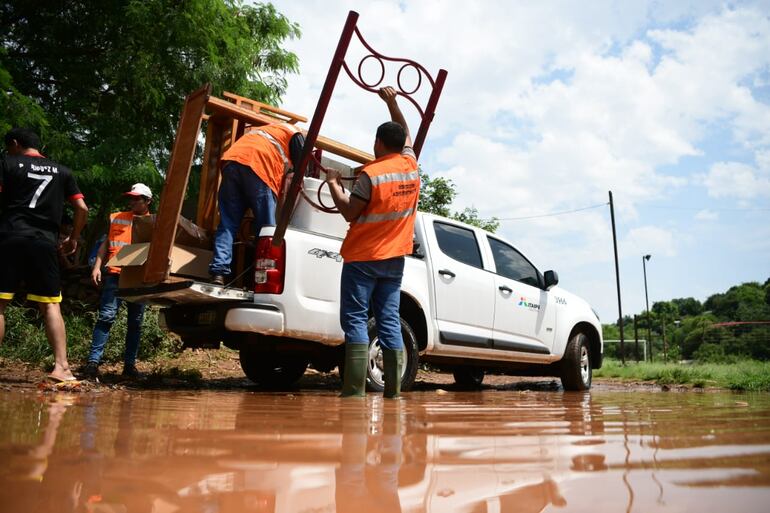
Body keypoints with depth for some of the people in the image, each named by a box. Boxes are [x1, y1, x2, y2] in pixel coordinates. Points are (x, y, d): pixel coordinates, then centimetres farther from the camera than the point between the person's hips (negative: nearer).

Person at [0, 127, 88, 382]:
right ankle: (61, 366, -6)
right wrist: (73, 238, 20)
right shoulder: (62, 171, 15)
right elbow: (82, 208, 9)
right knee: (51, 305, 4)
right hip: (45, 243, 2)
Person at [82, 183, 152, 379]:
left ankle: (129, 364, 12)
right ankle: (93, 361, -8)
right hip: (115, 274, 0)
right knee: (107, 316, -10)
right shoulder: (117, 218, 14)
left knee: (135, 322, 5)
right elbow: (106, 244, 16)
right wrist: (97, 267, 5)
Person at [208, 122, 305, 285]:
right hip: (258, 167, -5)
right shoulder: (294, 132, 23)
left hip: (230, 161, 6)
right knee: (266, 228, -2)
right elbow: (301, 166, 11)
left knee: (227, 224, 3)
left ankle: (218, 273, -9)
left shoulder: (261, 130, 43)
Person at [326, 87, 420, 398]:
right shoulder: (411, 166, 6)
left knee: (355, 320, -2)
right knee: (389, 321, 6)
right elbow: (406, 134, 25)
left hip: (363, 258, -5)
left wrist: (333, 183, 3)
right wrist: (392, 103, 31)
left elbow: (349, 212, -9)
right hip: (394, 258, 6)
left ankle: (355, 388, -6)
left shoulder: (371, 174, -12)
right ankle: (394, 388, 6)